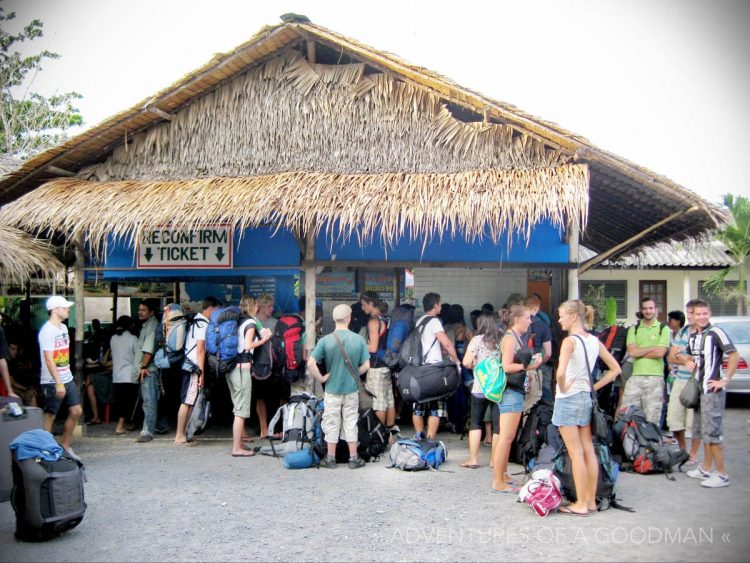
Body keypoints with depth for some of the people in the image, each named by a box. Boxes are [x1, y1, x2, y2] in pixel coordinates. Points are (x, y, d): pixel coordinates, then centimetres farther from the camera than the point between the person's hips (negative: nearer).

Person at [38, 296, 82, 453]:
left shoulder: (63, 327, 11)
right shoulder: (47, 331, -15)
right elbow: (49, 359, -20)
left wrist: (66, 378, 15)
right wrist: (58, 383, -23)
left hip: (68, 379, 8)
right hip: (52, 382, -8)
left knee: (76, 411, 7)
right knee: (50, 416, 0)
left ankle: (64, 445, 19)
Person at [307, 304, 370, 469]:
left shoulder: (325, 340, -12)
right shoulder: (359, 339, -8)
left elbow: (311, 364, -18)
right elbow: (366, 366, -5)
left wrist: (321, 378, -5)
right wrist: (353, 374, 9)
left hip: (332, 389, -1)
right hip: (352, 389, 1)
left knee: (332, 424, 10)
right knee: (351, 424, 11)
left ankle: (330, 459, 18)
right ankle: (354, 458, 18)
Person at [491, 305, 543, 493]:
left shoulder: (516, 338, 17)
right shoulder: (510, 338, -12)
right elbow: (506, 366, -20)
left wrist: (531, 362, 4)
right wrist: (529, 366, -15)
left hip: (516, 391, 10)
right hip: (510, 391, -10)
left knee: (508, 437, 15)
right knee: (506, 437, -8)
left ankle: (502, 475, 24)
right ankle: (498, 482, -4)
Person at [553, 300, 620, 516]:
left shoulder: (570, 341, -16)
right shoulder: (594, 341, 7)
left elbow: (560, 372, -30)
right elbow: (615, 369, 13)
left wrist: (563, 388, -11)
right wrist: (594, 387, 10)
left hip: (568, 399, -7)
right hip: (586, 398, 7)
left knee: (576, 454, -2)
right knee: (588, 451, 11)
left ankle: (581, 504, 4)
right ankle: (591, 500, 19)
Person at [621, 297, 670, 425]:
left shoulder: (663, 329, 5)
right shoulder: (634, 329, 12)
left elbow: (660, 353, -9)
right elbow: (631, 351, -2)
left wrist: (639, 352, -3)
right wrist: (653, 348, -6)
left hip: (655, 377, -2)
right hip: (635, 376, 3)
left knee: (652, 420, 1)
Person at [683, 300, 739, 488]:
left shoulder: (716, 333, -13)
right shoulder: (692, 335, 12)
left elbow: (734, 356, -19)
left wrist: (725, 380, -19)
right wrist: (689, 362, 7)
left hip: (713, 390, -9)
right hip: (699, 388, 9)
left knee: (713, 432, -8)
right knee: (703, 431, 16)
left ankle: (721, 475, -2)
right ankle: (706, 469, 28)